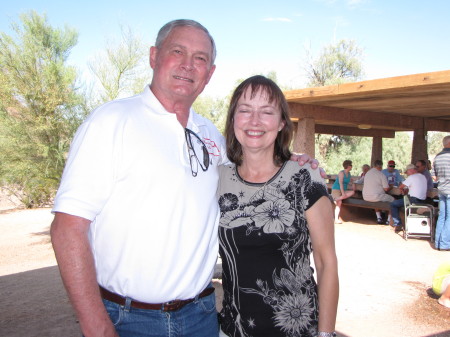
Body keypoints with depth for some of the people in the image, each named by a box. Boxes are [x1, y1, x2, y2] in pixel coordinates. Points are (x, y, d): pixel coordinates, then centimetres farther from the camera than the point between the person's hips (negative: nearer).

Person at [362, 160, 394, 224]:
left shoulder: (367, 173, 10)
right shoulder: (381, 175, -11)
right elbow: (386, 189, -10)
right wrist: (391, 187, 13)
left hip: (365, 197, 7)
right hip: (375, 197, -7)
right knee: (392, 200, 11)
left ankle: (379, 218, 32)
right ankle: (389, 220, 14)